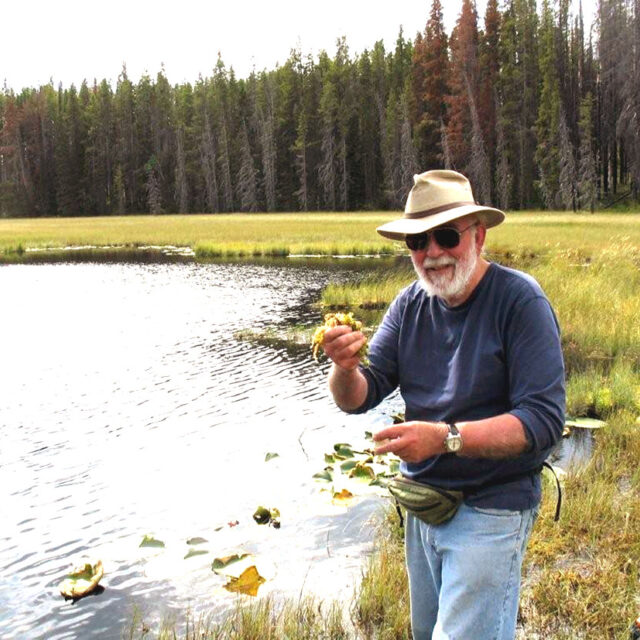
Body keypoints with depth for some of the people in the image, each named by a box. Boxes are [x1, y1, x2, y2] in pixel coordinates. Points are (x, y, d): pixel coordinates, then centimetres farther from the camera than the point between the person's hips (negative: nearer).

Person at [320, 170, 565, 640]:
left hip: (490, 511, -6)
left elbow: (544, 421, -24)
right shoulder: (411, 304, 1)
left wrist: (445, 438, -35)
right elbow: (359, 398, -3)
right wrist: (345, 369, -26)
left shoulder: (519, 300, -17)